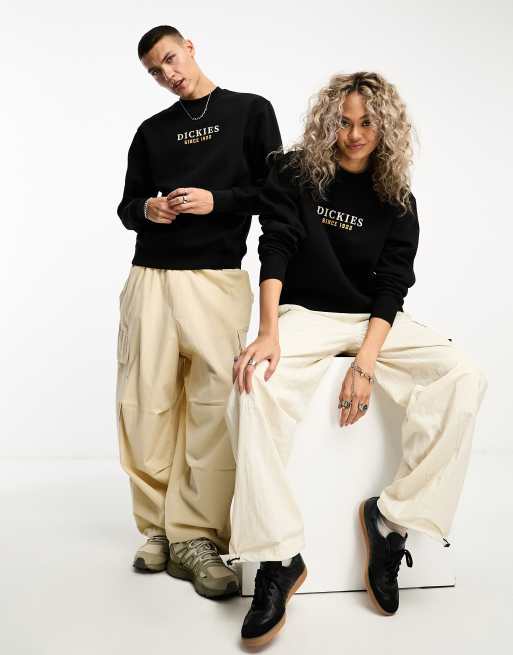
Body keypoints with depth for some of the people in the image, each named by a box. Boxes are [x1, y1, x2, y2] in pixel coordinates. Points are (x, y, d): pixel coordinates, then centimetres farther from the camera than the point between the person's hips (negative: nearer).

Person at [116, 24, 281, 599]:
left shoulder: (251, 111, 11)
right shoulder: (151, 131, 19)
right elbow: (126, 206, 20)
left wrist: (217, 201, -11)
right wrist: (146, 209, -3)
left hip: (217, 277, -3)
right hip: (150, 277, 4)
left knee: (213, 407, -11)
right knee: (146, 406, 0)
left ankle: (194, 537, -4)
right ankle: (158, 528, 12)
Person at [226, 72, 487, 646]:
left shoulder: (397, 199, 7)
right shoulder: (295, 173, 2)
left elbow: (391, 286, -2)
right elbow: (276, 250, -10)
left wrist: (366, 363, -17)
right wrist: (269, 332, -26)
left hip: (376, 320, 3)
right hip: (304, 313, -2)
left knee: (464, 379, -23)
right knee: (253, 390, -34)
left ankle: (394, 518, -15)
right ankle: (277, 560, -27)